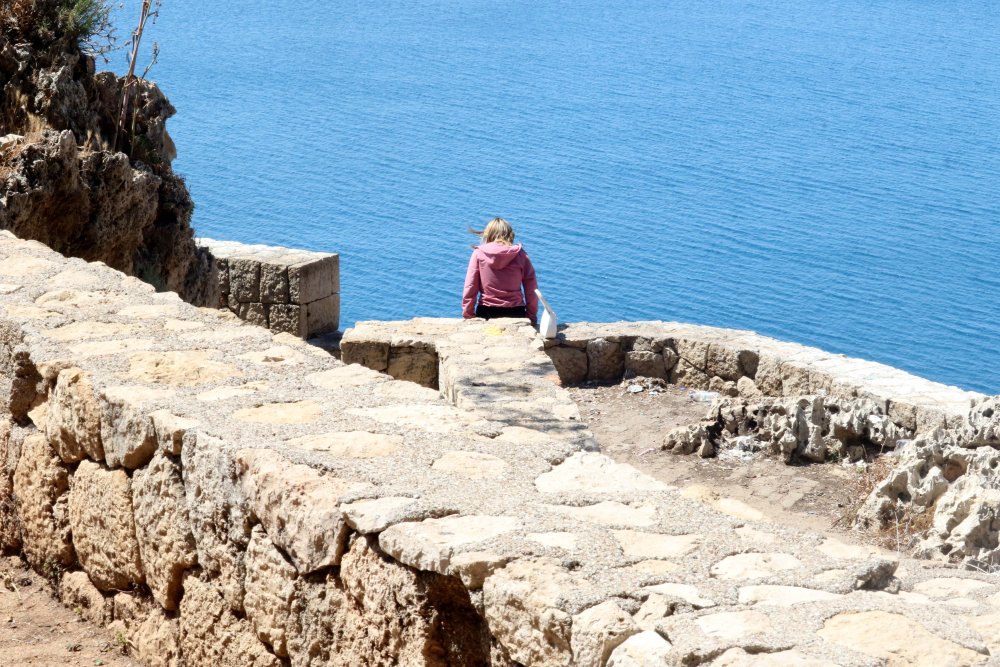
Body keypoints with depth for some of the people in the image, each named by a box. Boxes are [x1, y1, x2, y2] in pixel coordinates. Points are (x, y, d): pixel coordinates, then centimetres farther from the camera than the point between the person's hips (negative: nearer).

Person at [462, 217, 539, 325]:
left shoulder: (478, 253, 1)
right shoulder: (520, 254, 2)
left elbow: (470, 288, -1)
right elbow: (531, 289, 3)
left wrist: (468, 316, 6)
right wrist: (532, 318, 11)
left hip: (486, 314, 0)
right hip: (515, 313, 0)